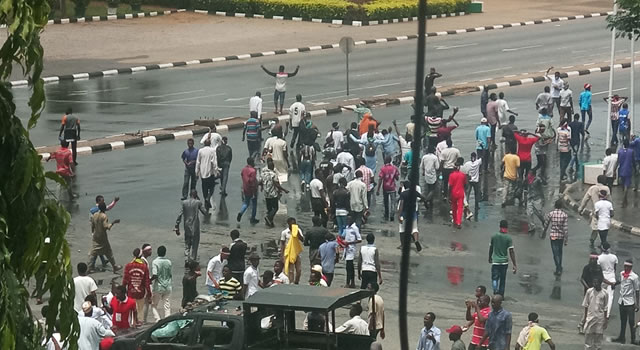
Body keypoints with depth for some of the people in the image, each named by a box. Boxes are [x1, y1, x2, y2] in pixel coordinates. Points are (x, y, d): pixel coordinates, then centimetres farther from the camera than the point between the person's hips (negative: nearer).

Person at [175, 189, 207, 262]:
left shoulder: (184, 202, 0)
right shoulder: (198, 202, -7)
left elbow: (180, 215, -2)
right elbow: (204, 212, 0)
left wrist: (177, 226, 3)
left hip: (187, 227, 2)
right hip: (195, 227, -2)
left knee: (187, 244, 13)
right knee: (194, 245, 8)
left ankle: (186, 258, -3)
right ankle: (193, 260, 7)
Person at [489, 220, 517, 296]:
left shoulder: (494, 236, -1)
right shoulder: (508, 238, -8)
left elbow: (491, 248, 12)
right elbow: (511, 251, -11)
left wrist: (490, 258, 30)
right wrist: (514, 265, -8)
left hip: (495, 261, 0)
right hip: (504, 262, 0)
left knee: (494, 278, 2)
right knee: (502, 280, 14)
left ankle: (495, 290, -26)